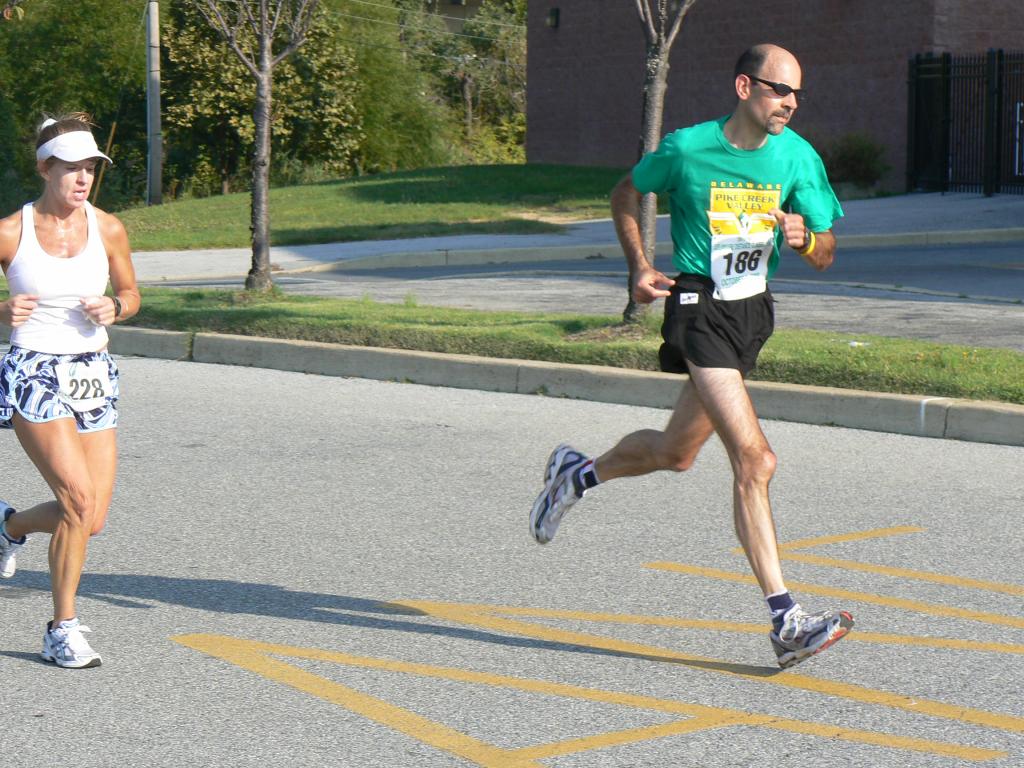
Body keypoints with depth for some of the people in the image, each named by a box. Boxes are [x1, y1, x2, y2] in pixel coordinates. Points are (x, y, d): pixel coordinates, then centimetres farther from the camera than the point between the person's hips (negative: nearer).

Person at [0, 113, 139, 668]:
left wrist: (114, 308, -6)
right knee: (80, 500, -19)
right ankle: (63, 631, -3)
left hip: (93, 376, 4)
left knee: (92, 519, 1)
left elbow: (130, 294, 16)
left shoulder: (108, 229, 2)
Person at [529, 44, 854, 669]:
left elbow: (825, 256, 4)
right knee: (755, 461, -17)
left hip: (754, 311, 6)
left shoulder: (799, 158, 0)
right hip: (699, 307, -6)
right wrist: (640, 267, -1)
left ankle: (578, 473, 48)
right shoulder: (688, 149, -10)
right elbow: (627, 195, 9)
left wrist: (804, 238, -18)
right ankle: (786, 622, -17)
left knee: (676, 452, 20)